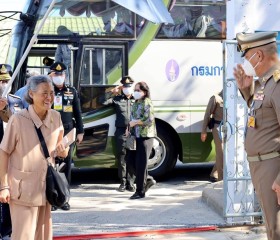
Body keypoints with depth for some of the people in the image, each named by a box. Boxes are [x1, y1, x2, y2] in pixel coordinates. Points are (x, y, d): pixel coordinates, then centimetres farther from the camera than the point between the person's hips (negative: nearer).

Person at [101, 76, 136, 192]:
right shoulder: (117, 99, 13)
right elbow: (103, 102, 5)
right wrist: (112, 92, 6)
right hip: (121, 131, 0)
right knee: (121, 157, 1)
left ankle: (130, 182, 7)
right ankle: (123, 182, 9)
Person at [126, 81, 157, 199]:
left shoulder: (147, 103, -9)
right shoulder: (135, 103, 16)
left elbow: (149, 120, -18)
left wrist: (135, 122, -12)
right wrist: (129, 128, 6)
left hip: (145, 136, -9)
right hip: (136, 136, 9)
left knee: (140, 163, -5)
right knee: (131, 162, 8)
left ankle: (140, 191, 3)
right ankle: (148, 180, 25)